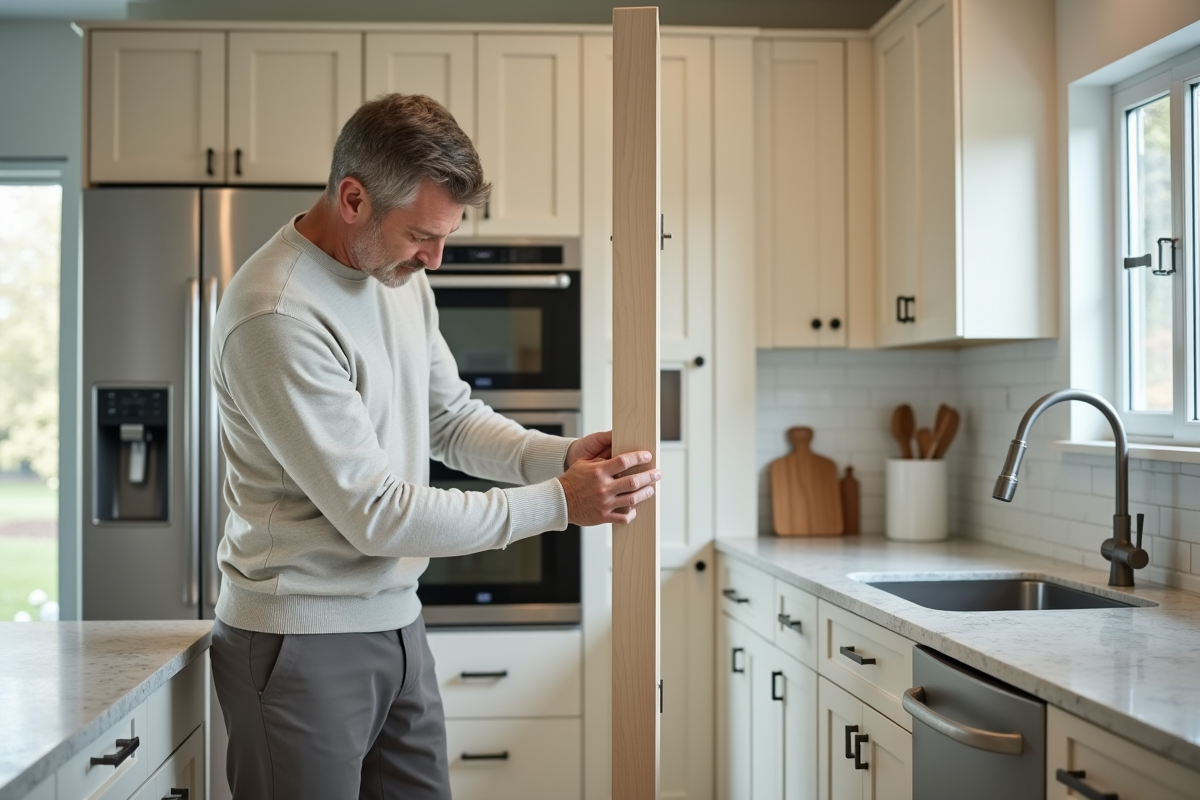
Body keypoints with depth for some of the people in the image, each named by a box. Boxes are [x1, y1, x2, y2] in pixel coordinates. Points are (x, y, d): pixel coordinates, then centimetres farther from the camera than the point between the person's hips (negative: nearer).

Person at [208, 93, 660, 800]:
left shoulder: (403, 276, 4)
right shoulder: (276, 316, -23)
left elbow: (452, 418, 12)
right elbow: (375, 514, -23)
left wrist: (560, 456, -6)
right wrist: (557, 502, -19)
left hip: (397, 625, 8)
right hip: (302, 643, -7)